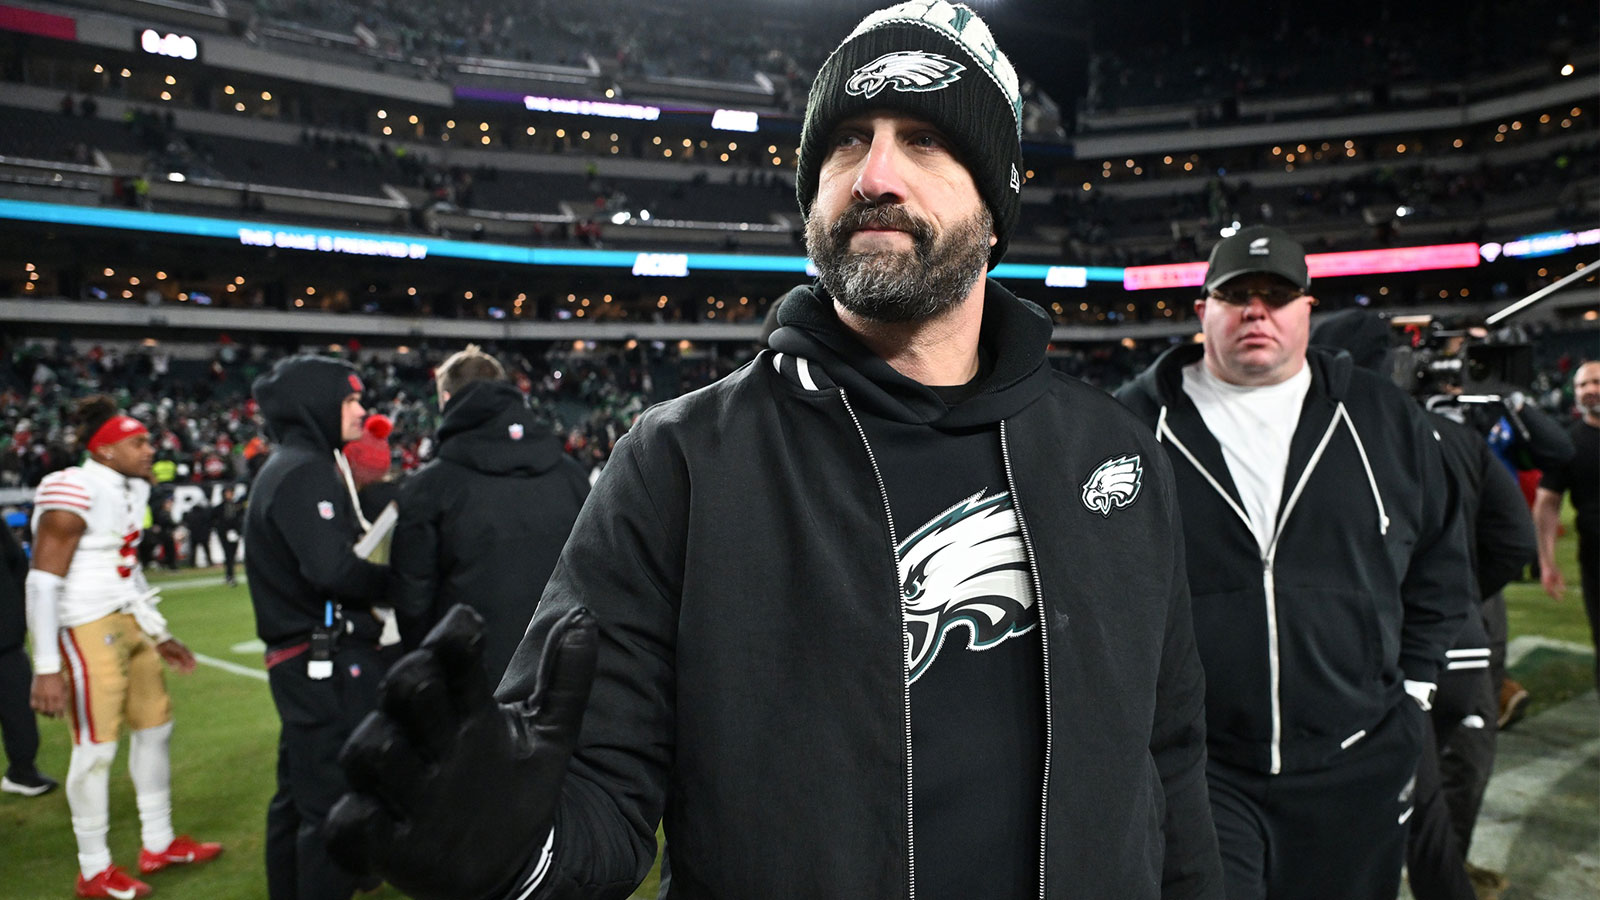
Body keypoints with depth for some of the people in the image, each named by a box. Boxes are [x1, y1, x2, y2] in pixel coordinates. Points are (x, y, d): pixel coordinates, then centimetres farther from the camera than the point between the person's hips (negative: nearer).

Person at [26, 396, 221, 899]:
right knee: (96, 747, -1)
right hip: (88, 629, -9)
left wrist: (160, 635, 22)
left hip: (129, 624, 9)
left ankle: (158, 844, 30)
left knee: (155, 726, 16)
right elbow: (43, 582, -19)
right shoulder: (74, 495, -17)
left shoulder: (130, 490, 9)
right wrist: (47, 667, -21)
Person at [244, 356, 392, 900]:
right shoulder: (306, 472, -15)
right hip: (329, 660, -11)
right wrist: (390, 584, -10)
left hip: (299, 661, 11)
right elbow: (331, 568, -25)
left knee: (300, 794, 20)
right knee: (335, 802, -5)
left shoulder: (286, 468, 17)